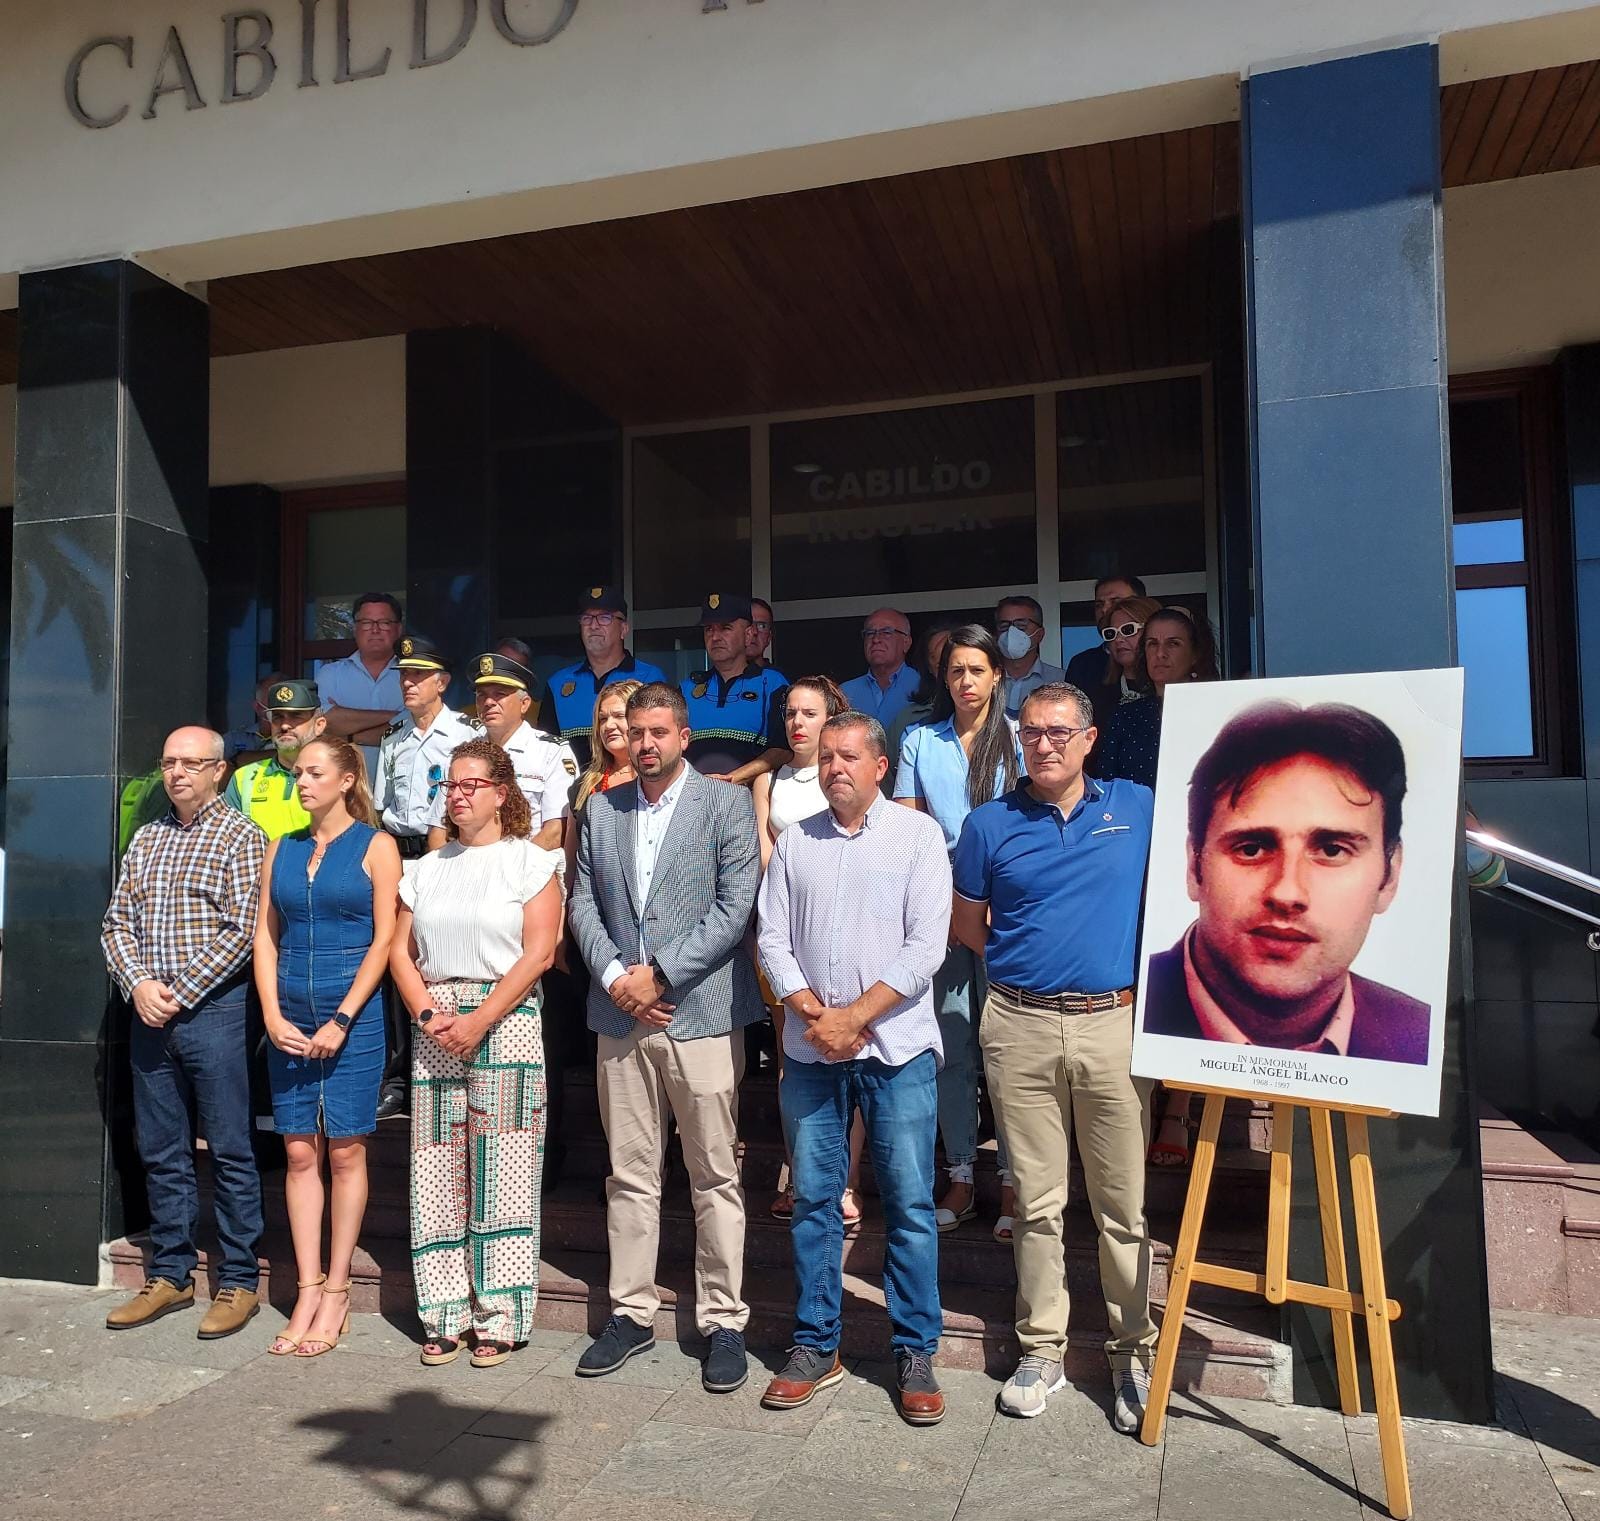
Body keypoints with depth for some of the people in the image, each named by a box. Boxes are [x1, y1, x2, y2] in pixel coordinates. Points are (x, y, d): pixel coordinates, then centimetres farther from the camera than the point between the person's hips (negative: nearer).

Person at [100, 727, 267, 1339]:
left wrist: (180, 993, -13)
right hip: (149, 1013, 6)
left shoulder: (241, 836, -4)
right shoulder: (146, 839, 15)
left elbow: (241, 931, -12)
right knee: (161, 1152, 12)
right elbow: (116, 923, 11)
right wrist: (139, 984, -6)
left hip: (213, 1009, -6)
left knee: (229, 1152, 1)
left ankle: (239, 1280, 12)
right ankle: (170, 1275, 24)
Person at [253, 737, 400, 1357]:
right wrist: (272, 1015, -2)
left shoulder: (374, 845, -2)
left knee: (344, 1149, 2)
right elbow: (265, 935, 10)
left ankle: (336, 1292, 11)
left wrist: (342, 1020, -12)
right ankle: (308, 1290, 13)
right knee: (299, 1150, 5)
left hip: (353, 1010, -4)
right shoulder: (282, 847, 12)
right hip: (289, 1015, 4)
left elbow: (385, 938, -7)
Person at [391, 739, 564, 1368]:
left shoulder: (529, 861, 2)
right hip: (435, 1028, 4)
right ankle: (445, 1315, 14)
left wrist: (479, 1022, -13)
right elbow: (401, 952, 11)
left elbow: (538, 953, -7)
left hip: (505, 1023, -4)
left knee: (501, 1171, -3)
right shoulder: (427, 868, 16)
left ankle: (499, 1318, 7)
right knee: (438, 1172, 4)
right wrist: (427, 1014, -6)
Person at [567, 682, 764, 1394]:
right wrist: (614, 974, -6)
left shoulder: (727, 803, -2)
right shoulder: (601, 809, 12)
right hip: (620, 1015, 4)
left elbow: (735, 908, -8)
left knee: (716, 1176, 4)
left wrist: (659, 973, -12)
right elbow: (584, 902, 10)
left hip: (702, 1012, -4)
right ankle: (631, 1312, 25)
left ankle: (723, 1320, 17)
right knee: (629, 1175, 12)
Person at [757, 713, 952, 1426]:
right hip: (810, 1048, 3)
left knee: (909, 1203, 3)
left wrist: (855, 1015, -13)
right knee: (813, 1199, 10)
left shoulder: (918, 835, -1)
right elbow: (773, 938, 5)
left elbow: (926, 946, -8)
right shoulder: (795, 840, 9)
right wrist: (812, 1012, -10)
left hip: (897, 1048, -3)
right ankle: (816, 1346, 23)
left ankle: (916, 1353, 17)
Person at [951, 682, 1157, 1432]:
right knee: (1037, 1201, 9)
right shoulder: (989, 824, 5)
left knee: (1124, 1205, 5)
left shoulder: (1138, 808, 5)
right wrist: (1022, 961, 6)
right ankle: (1042, 1348, 23)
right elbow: (966, 922, 14)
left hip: (1114, 1023, 0)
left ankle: (1134, 1353, 20)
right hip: (1021, 1028, 1)